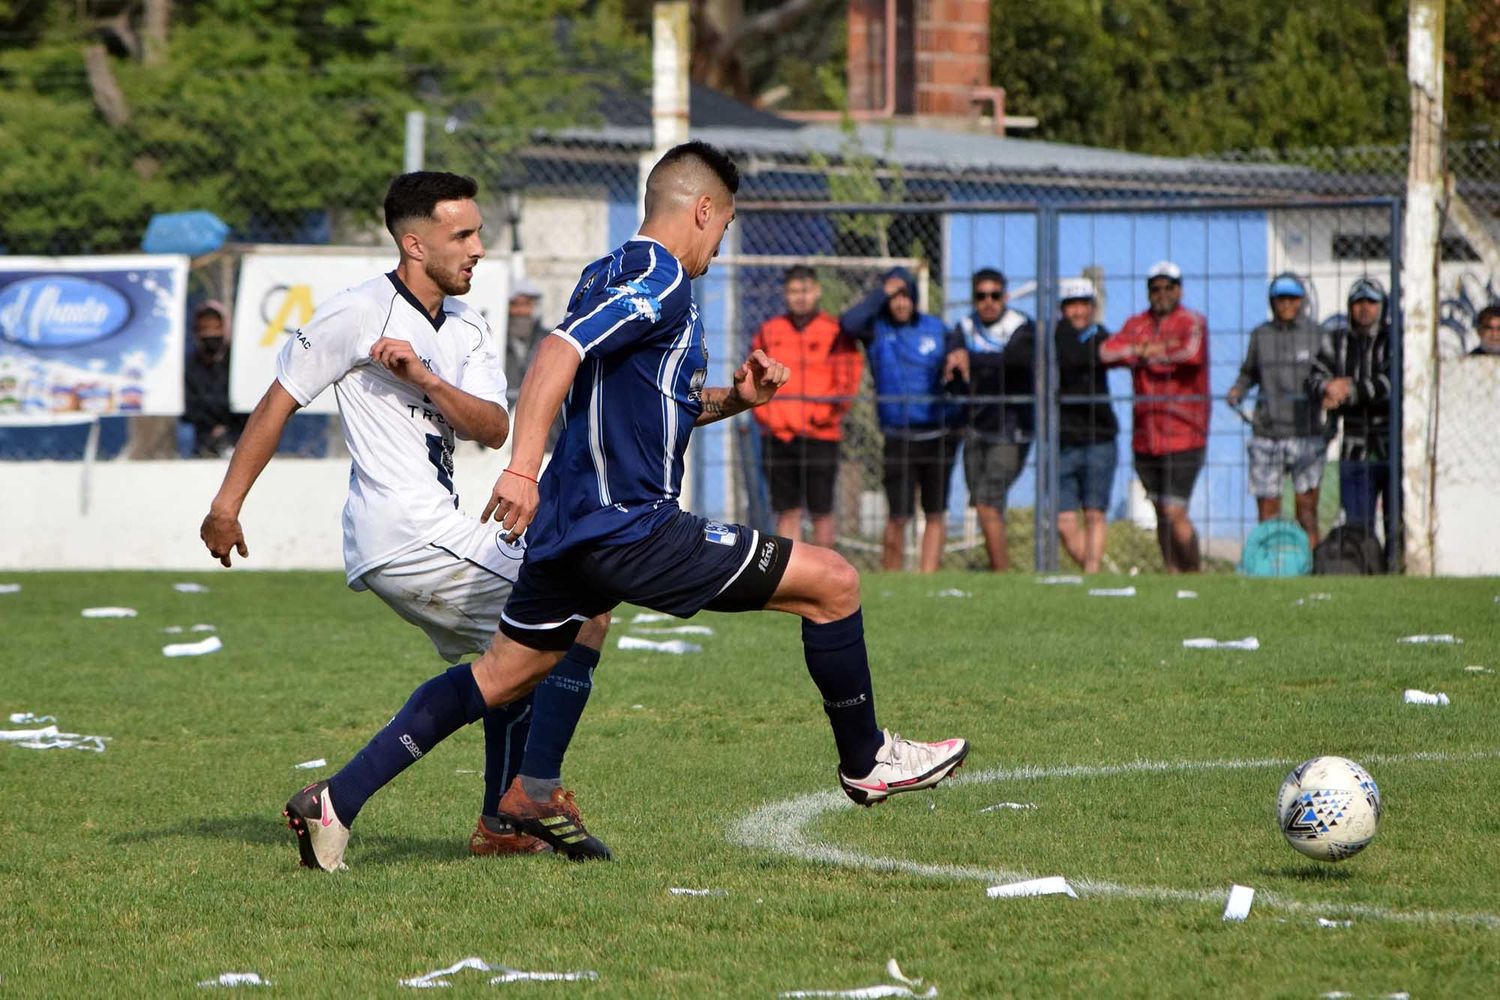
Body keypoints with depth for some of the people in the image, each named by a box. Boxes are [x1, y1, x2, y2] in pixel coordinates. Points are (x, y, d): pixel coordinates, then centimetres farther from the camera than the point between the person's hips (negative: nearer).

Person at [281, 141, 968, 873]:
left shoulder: (606, 276, 20)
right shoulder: (662, 281, -11)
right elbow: (559, 354, -26)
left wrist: (731, 398, 17)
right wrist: (522, 469, -35)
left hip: (568, 530, 10)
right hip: (629, 529, -10)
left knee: (500, 676, 16)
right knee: (831, 582, -2)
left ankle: (335, 801, 10)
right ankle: (865, 762, 13)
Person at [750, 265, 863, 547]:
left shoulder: (834, 332, 3)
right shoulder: (768, 332, 11)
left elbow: (848, 380, -2)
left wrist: (824, 414, -13)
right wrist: (765, 414, -3)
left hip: (820, 436, -2)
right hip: (778, 436, 2)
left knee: (821, 511, 0)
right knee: (787, 511, 3)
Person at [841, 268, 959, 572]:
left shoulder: (936, 328, 8)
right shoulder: (876, 328, 1)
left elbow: (953, 369, 17)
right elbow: (848, 323, -19)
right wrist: (882, 293, -15)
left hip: (939, 433, 2)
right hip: (898, 437, -2)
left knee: (935, 514, 3)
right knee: (898, 517, -6)